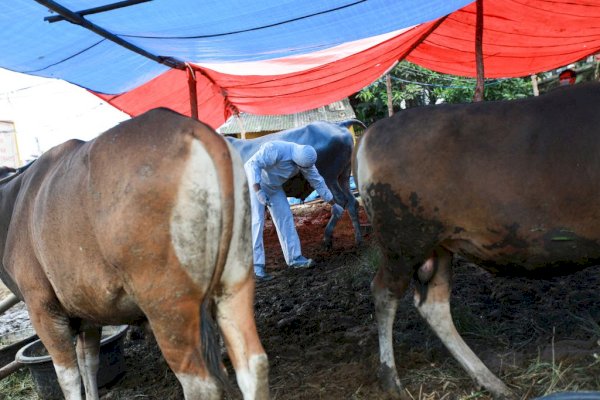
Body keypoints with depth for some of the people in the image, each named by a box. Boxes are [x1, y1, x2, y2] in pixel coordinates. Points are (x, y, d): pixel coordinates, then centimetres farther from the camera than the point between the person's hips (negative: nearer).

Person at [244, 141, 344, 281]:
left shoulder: (306, 160, -11)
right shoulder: (276, 149, -34)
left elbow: (318, 182, -1)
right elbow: (253, 164, -36)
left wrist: (333, 204, 5)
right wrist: (258, 191, -44)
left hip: (274, 187, 7)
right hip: (255, 182, -7)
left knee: (285, 217, 2)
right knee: (256, 221, -13)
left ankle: (294, 257, 9)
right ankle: (257, 267, -14)